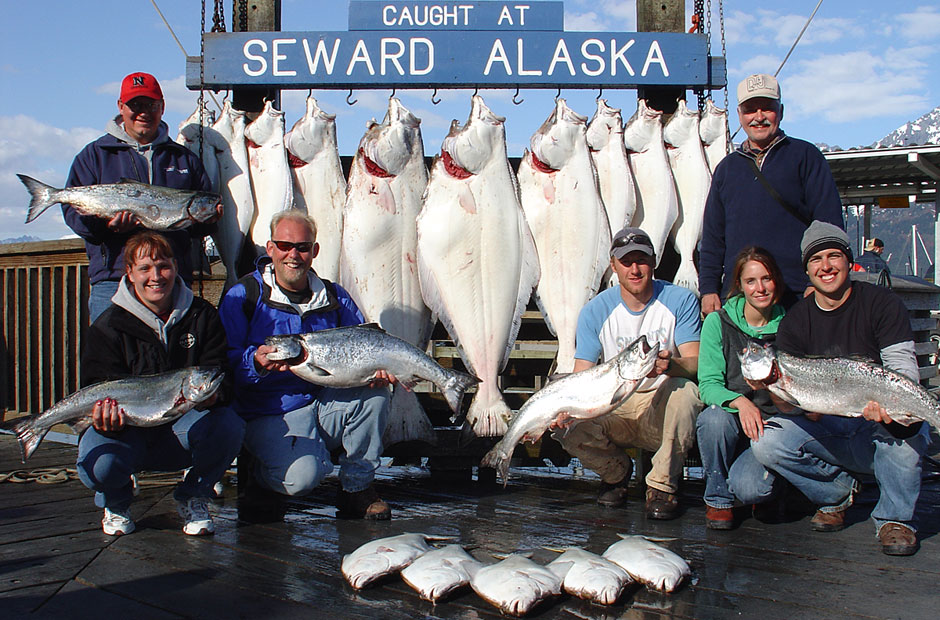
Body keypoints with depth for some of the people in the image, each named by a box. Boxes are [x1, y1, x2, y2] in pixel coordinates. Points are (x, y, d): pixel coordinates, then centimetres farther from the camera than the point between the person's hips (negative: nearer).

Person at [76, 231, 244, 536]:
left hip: (184, 428, 1)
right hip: (130, 431, -1)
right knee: (98, 463, -33)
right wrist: (107, 419, -34)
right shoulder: (107, 327, -4)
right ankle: (116, 502, 10)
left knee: (229, 424, -31)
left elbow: (221, 375, -4)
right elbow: (101, 390, -8)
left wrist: (213, 395, -30)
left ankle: (193, 497, 1)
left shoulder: (202, 315, 1)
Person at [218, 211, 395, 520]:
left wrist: (375, 369, -12)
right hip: (273, 414, -4)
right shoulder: (244, 295, -3)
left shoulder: (334, 297, 10)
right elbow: (224, 358, -8)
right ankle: (260, 476, 10)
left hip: (328, 402, 4)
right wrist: (256, 361, -29)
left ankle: (356, 488, -4)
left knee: (373, 393, -25)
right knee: (302, 476, -30)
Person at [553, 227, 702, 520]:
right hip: (614, 410, 1)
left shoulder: (680, 300, -5)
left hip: (662, 409, -1)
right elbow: (581, 377, -7)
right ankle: (616, 471, 8)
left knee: (684, 389, -35)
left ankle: (662, 484, -14)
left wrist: (669, 364, -39)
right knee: (567, 428, -27)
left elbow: (694, 362, -13)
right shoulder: (595, 311, -3)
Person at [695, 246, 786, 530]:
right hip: (730, 424, 1)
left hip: (773, 425, -1)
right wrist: (740, 402, -30)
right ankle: (717, 500, -9)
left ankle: (769, 484, 12)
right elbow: (708, 384, -8)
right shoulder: (718, 322, -1)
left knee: (748, 488, -30)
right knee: (713, 418, -36)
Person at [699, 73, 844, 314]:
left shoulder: (805, 156, 6)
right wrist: (708, 289, 7)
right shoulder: (727, 167, 17)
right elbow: (712, 236, 17)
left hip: (798, 294, -3)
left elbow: (829, 223, 0)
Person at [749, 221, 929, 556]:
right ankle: (837, 492, 6)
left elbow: (903, 367, -15)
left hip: (880, 430, -2)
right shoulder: (794, 321, 2)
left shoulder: (881, 301, -5)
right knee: (767, 443, -23)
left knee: (902, 418, -37)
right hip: (828, 431, 2)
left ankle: (895, 517, -13)